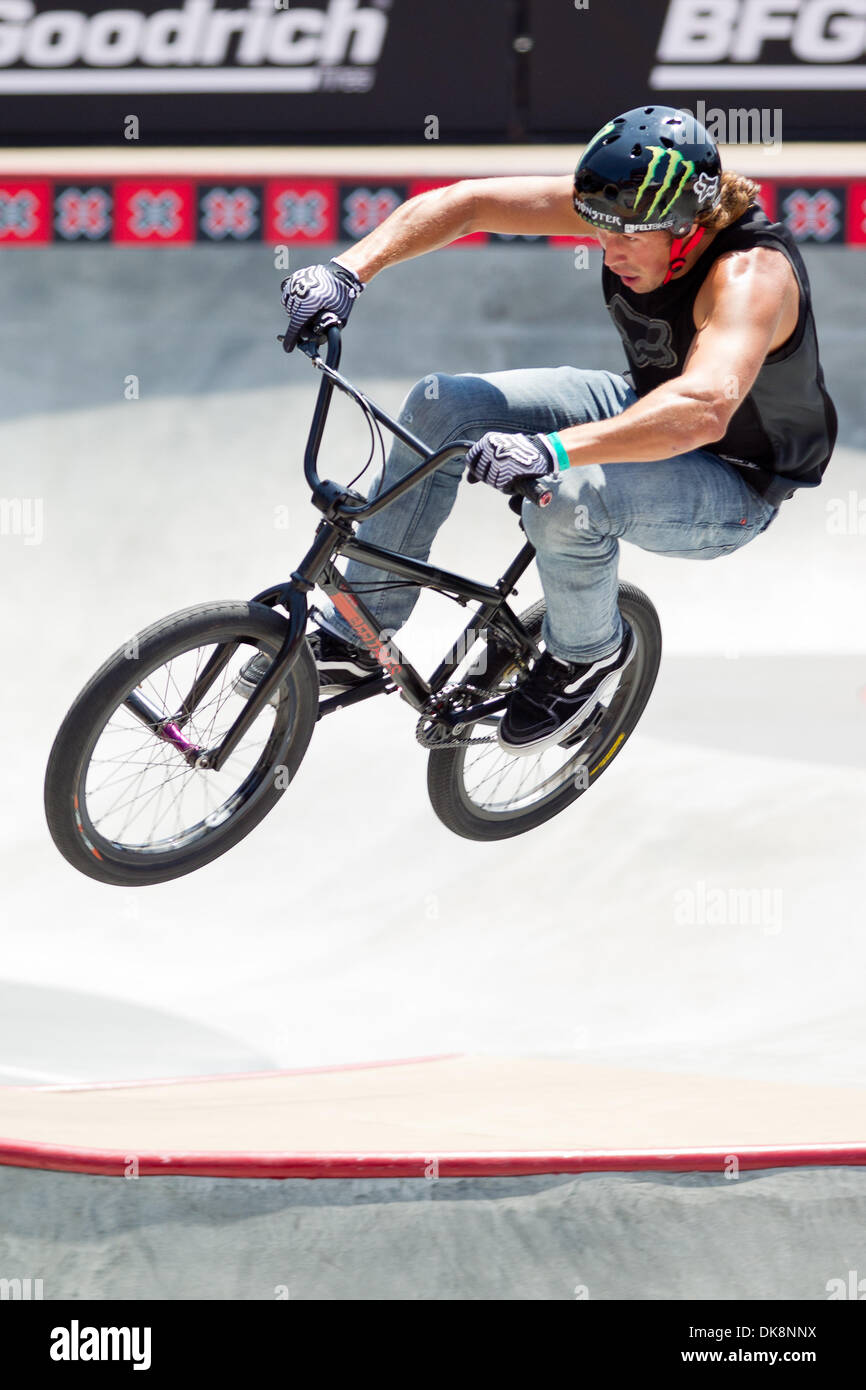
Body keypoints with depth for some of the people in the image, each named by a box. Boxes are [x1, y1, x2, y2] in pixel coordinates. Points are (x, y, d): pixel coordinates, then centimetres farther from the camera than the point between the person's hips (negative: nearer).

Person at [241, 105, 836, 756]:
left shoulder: (750, 273, -36)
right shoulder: (626, 206, -15)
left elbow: (706, 407, -53)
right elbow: (470, 202, -13)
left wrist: (555, 450, -63)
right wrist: (348, 269, -26)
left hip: (734, 488, -7)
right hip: (643, 404, 7)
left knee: (566, 496, -36)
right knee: (441, 406, -9)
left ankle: (590, 650, -3)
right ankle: (355, 638, 2)